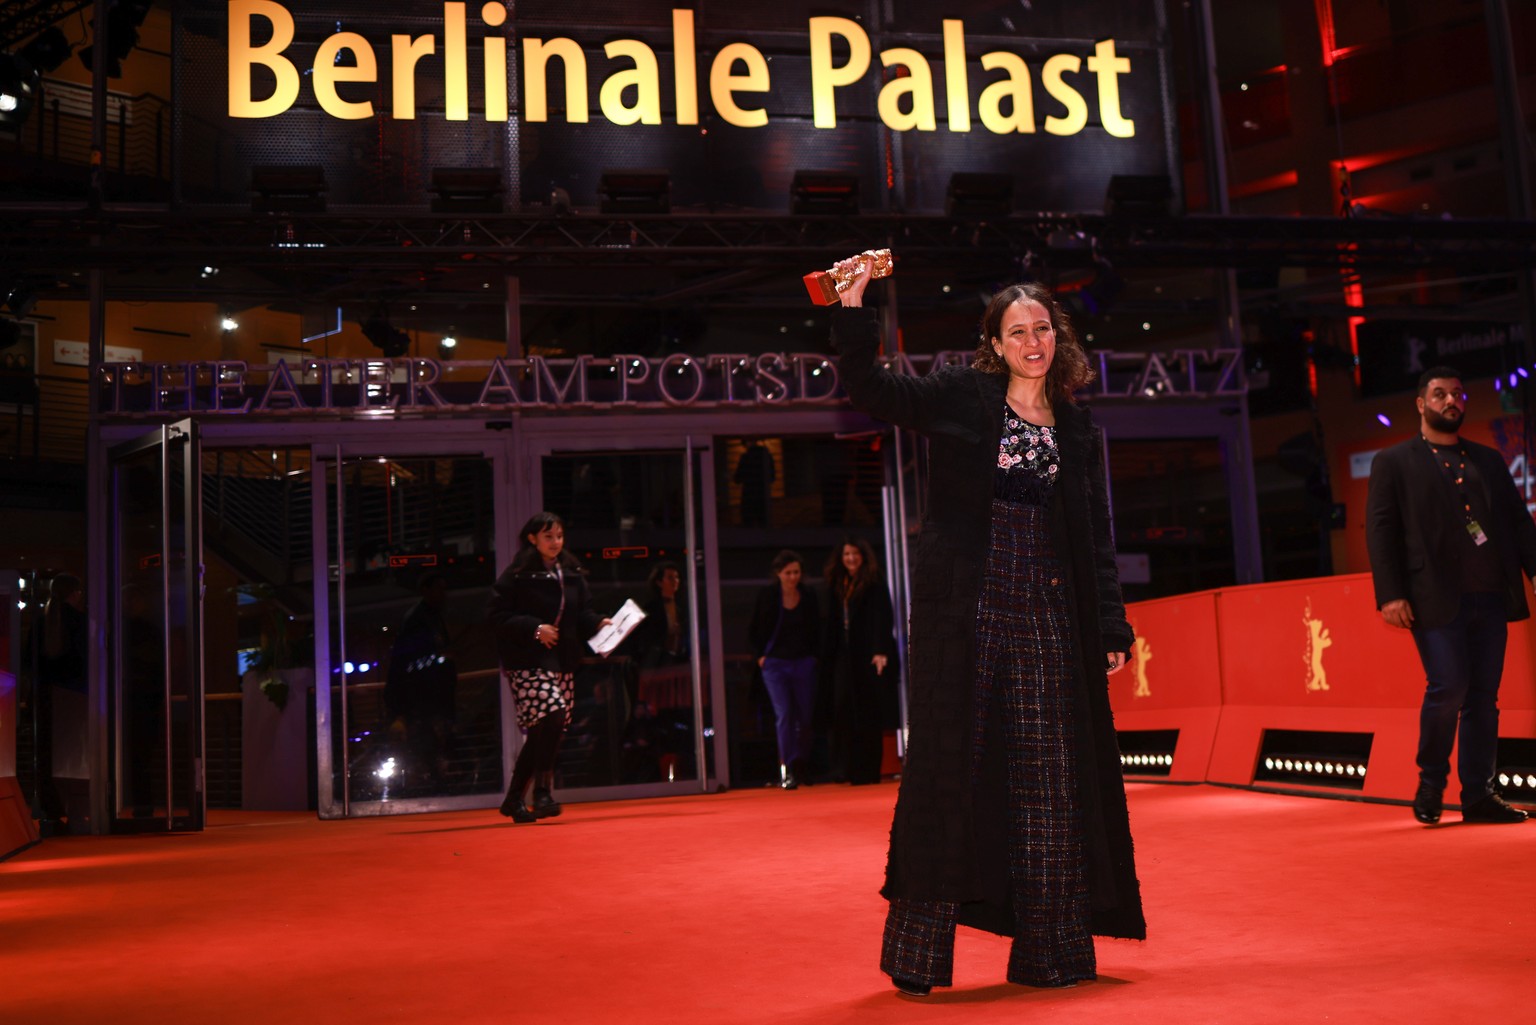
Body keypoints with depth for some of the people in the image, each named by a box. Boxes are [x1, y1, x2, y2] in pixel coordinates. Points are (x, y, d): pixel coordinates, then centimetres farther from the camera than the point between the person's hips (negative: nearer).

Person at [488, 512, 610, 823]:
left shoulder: (572, 575, 12)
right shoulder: (516, 576, -7)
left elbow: (580, 614, 21)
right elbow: (496, 616, -10)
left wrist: (598, 623, 1)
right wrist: (534, 629, -18)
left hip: (562, 660, 6)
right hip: (526, 661, -6)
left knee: (542, 732, 8)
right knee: (551, 716, -23)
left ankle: (515, 799, 22)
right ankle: (542, 792, -11)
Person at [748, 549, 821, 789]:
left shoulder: (809, 597, 3)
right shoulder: (767, 596, -2)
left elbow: (817, 631, 15)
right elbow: (754, 631, 6)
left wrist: (814, 655, 6)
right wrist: (760, 655, -2)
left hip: (804, 663, 2)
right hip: (775, 664, -2)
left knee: (806, 717, 2)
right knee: (784, 714, -13)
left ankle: (801, 767, 16)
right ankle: (786, 770, -12)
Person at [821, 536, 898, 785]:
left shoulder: (875, 585, -3)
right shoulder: (836, 587, 13)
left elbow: (881, 620, -12)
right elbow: (830, 625, 15)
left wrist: (880, 652, -25)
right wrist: (827, 659, 9)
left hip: (868, 658, -4)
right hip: (844, 658, 5)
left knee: (869, 717, 0)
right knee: (843, 710, -5)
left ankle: (868, 771, 5)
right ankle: (846, 768, -2)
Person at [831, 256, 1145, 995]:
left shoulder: (1078, 430, 13)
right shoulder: (959, 399, 4)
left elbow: (1096, 541, 12)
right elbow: (868, 388, -4)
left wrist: (1113, 629, 7)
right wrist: (853, 304, -16)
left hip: (1048, 620, 3)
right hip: (964, 615, -3)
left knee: (1049, 780, 5)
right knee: (946, 766, -2)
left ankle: (1049, 951, 16)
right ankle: (918, 952, 6)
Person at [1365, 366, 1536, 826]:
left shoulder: (1489, 460, 19)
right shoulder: (1393, 462, 5)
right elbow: (1380, 530, -2)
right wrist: (1390, 594, -12)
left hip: (1491, 597, 5)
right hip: (1436, 599, -5)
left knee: (1483, 696, 5)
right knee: (1448, 687, -11)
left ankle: (1478, 795, 12)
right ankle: (1430, 784, 8)